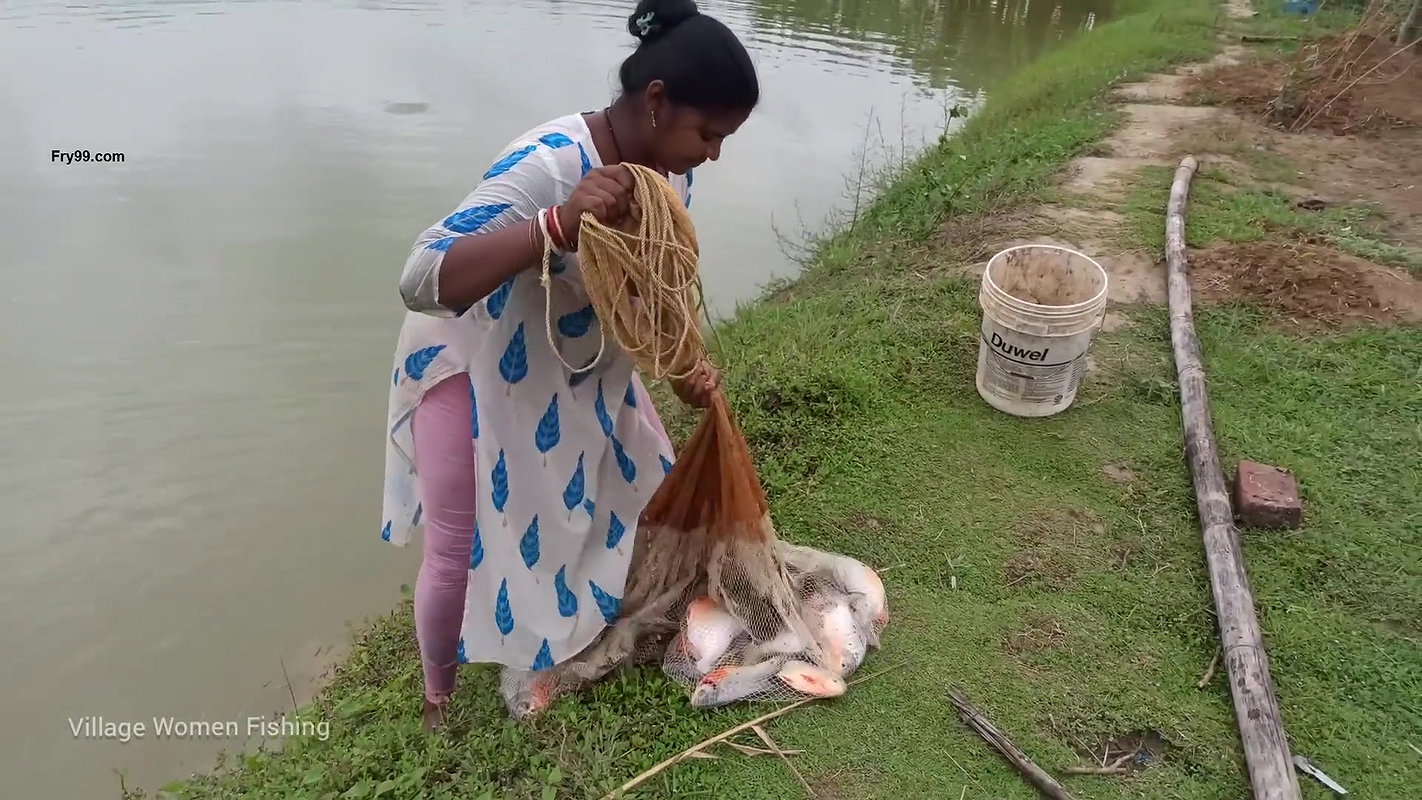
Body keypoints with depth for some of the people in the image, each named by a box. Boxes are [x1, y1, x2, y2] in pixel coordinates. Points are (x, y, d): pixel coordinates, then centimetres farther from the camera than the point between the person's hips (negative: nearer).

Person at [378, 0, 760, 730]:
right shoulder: (545, 165, -35)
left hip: (582, 364, 7)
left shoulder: (668, 176, -11)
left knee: (652, 490, 16)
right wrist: (560, 225, -55)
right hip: (477, 366, -7)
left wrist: (687, 365, -14)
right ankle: (438, 698, 32)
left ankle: (614, 633, 46)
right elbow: (421, 282, -43)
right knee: (462, 552, 0)